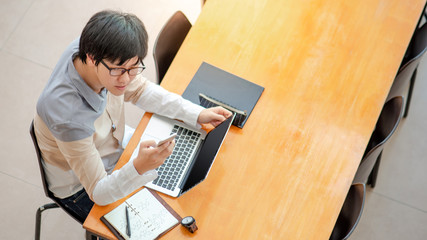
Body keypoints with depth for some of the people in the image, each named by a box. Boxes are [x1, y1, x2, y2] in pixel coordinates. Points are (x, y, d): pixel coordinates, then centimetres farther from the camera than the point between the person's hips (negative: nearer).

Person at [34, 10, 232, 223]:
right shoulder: (69, 116, -43)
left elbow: (139, 90, -5)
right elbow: (98, 192, -33)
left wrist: (197, 114, -13)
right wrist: (140, 167, -53)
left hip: (114, 145, 7)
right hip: (82, 189, -6)